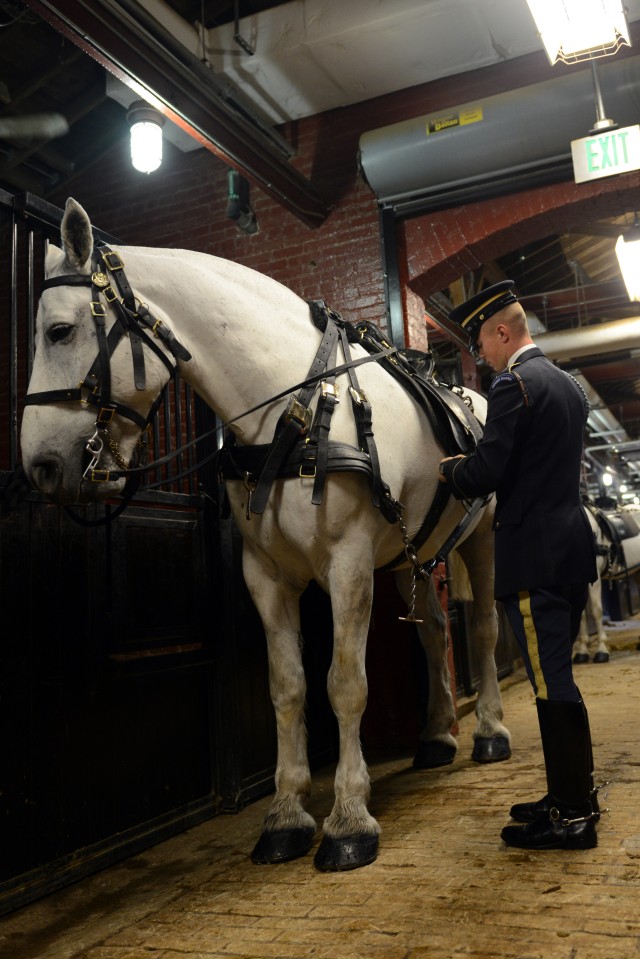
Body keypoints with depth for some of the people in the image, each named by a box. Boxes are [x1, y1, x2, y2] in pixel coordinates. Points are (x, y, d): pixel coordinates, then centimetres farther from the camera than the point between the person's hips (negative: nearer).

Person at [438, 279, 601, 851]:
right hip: (572, 545, 10)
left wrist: (450, 471, 2)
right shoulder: (569, 385, 17)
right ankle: (575, 794, 28)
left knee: (552, 682, -2)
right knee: (558, 679, 17)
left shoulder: (513, 384, -13)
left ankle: (572, 816, 7)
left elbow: (487, 470, -19)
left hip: (534, 554, -10)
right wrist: (471, 469, 18)